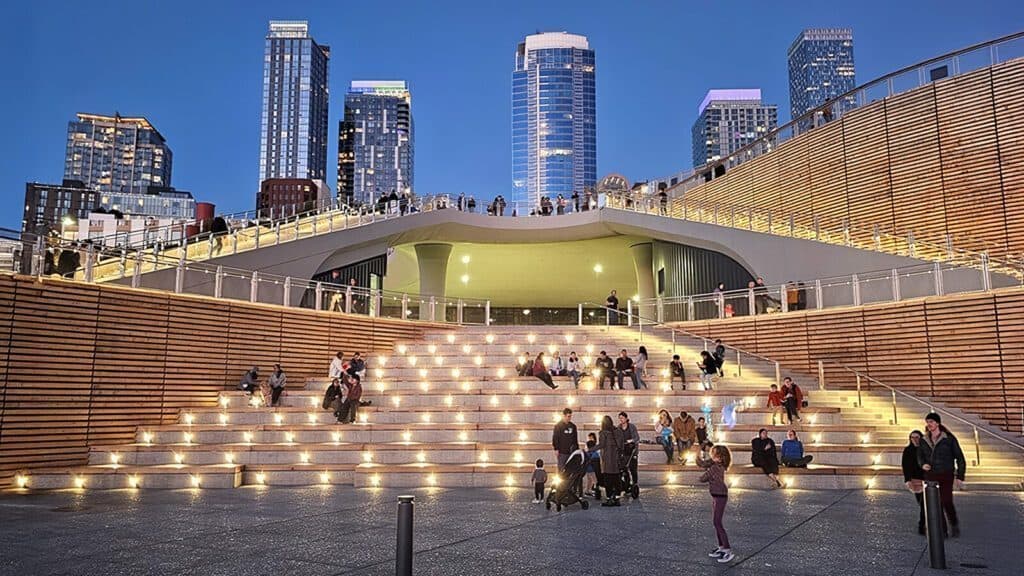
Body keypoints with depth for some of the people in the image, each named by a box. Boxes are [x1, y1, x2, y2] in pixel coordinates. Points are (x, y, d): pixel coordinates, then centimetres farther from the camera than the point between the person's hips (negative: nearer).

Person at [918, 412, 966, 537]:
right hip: (930, 476, 4)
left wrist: (960, 477, -6)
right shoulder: (924, 440, 6)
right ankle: (942, 531, 13)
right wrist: (923, 464, -6)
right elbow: (920, 456, 17)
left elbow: (960, 458, -1)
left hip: (946, 476, -3)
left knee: (946, 502, -11)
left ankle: (954, 524, 17)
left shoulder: (949, 438, -5)